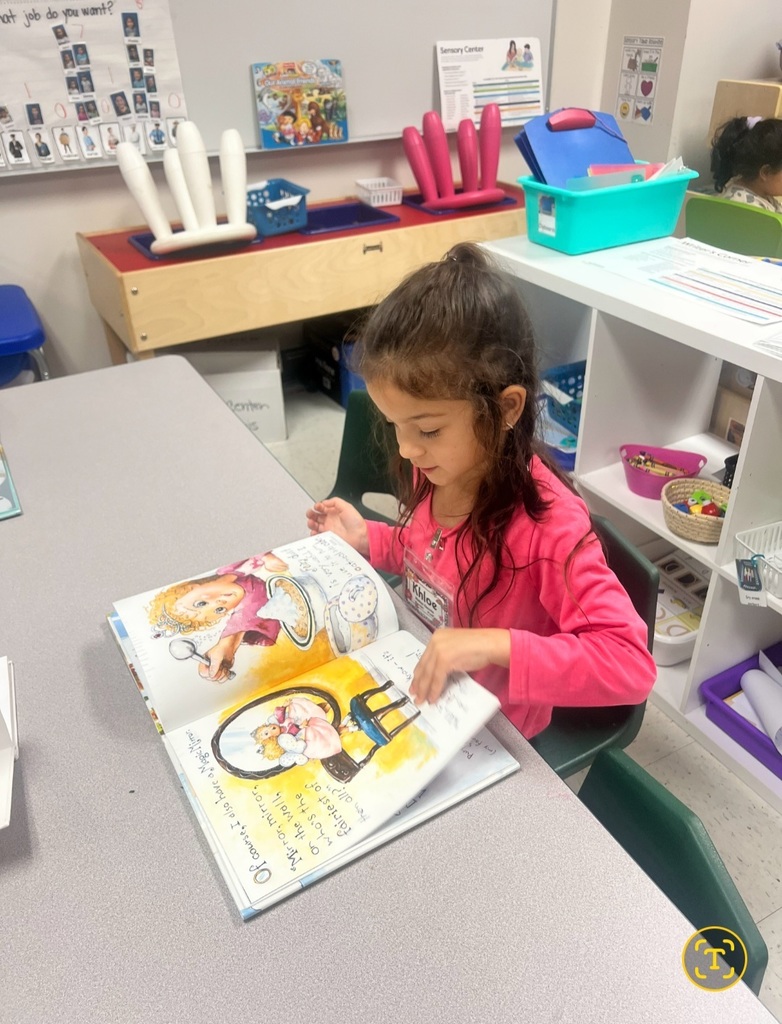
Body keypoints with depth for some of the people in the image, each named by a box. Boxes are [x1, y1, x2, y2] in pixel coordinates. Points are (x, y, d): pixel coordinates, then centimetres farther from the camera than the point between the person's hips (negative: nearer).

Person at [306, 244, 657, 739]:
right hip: (417, 690, 6)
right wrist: (366, 539, -8)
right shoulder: (439, 468, -11)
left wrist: (496, 645, -41)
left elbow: (631, 666, -32)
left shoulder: (548, 525, -31)